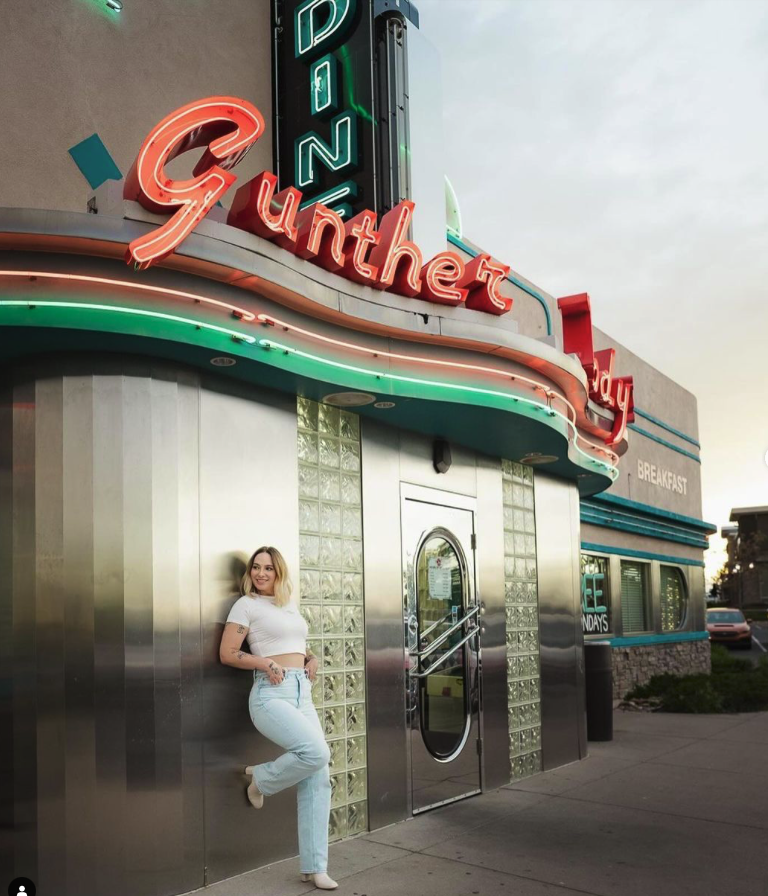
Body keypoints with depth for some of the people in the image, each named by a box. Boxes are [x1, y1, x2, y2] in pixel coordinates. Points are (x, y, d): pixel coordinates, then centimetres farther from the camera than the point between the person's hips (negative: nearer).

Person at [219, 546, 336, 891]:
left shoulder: (291, 605, 18)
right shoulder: (246, 604, -1)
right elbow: (227, 654, -4)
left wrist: (311, 659, 9)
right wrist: (266, 662, -16)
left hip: (302, 693, 7)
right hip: (271, 694, -6)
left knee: (318, 780, 0)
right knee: (317, 753, -27)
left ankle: (314, 867, 8)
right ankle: (261, 778, 4)